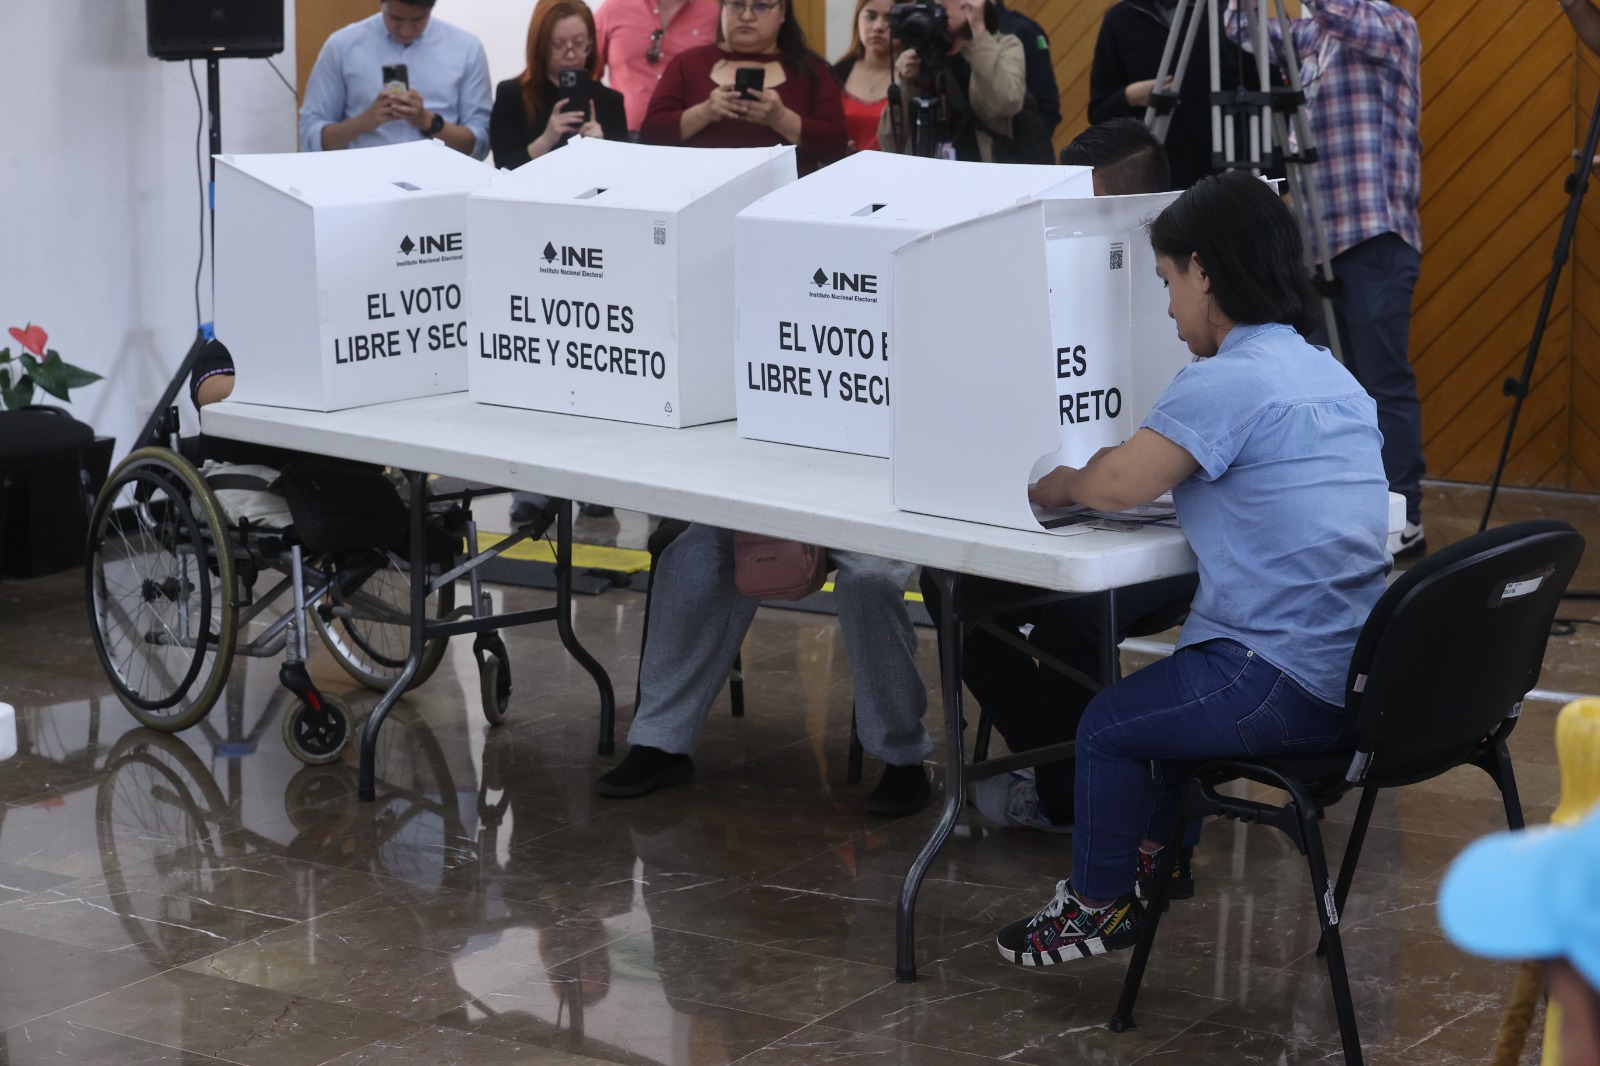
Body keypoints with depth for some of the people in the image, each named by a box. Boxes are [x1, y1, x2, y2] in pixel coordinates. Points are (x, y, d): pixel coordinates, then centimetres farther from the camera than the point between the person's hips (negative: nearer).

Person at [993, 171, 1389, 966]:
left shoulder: (1225, 381, -16)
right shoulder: (1331, 375, 13)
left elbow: (1119, 485, -19)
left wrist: (1048, 485, 2)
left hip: (1284, 689, -9)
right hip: (1357, 679, 9)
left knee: (1109, 723, 11)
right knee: (1167, 691, 31)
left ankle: (1099, 906, 27)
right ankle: (1152, 862, 43)